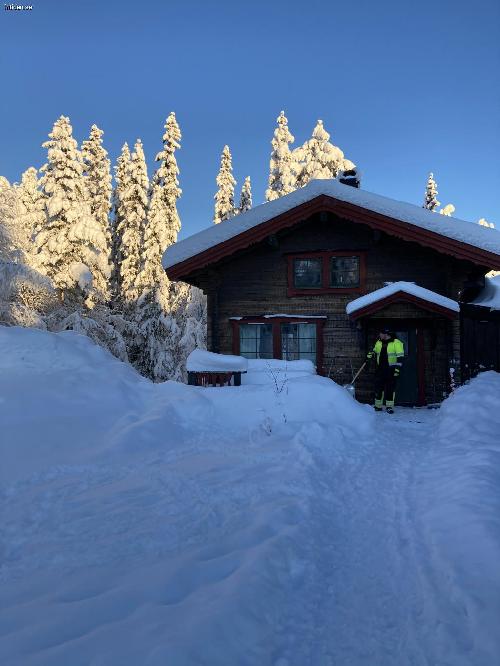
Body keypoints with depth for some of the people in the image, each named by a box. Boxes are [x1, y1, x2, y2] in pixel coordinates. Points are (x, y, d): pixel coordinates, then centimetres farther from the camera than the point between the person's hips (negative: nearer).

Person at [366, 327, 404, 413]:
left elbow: (400, 357, -11)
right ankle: (378, 406, 16)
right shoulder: (379, 343, 11)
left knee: (390, 388, -2)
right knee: (378, 387, 6)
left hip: (391, 370, -5)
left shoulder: (396, 343, -8)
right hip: (380, 369, 6)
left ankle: (389, 406, 8)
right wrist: (369, 356, 8)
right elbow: (374, 351, 27)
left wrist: (397, 368, -16)